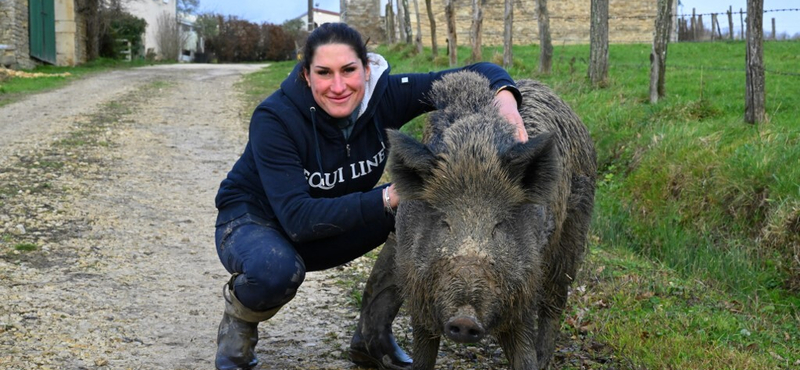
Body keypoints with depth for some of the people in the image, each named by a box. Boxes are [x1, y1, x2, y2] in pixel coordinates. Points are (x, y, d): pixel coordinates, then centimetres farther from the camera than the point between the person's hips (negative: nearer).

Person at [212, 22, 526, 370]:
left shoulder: (383, 94, -19)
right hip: (253, 222, -5)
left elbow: (474, 73, -17)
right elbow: (297, 218, -35)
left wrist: (505, 96, -41)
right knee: (277, 269, -41)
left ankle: (372, 338, -4)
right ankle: (239, 317, -3)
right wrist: (387, 198, -45)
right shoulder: (275, 118, -29)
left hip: (334, 224, 5)